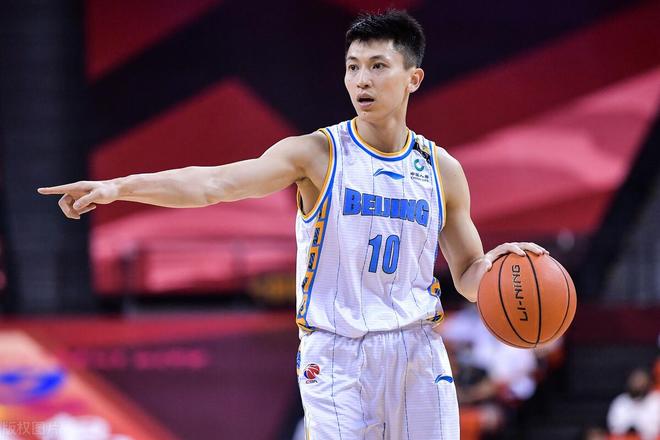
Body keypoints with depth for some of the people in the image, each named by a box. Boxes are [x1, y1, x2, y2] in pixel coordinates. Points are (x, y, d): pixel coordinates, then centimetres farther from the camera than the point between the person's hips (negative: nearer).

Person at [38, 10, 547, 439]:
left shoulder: (442, 169, 7)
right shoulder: (318, 154, -4)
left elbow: (468, 274, 15)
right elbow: (217, 182, -18)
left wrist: (495, 265, -10)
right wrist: (119, 186, -31)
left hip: (417, 351, 3)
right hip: (336, 355, -3)